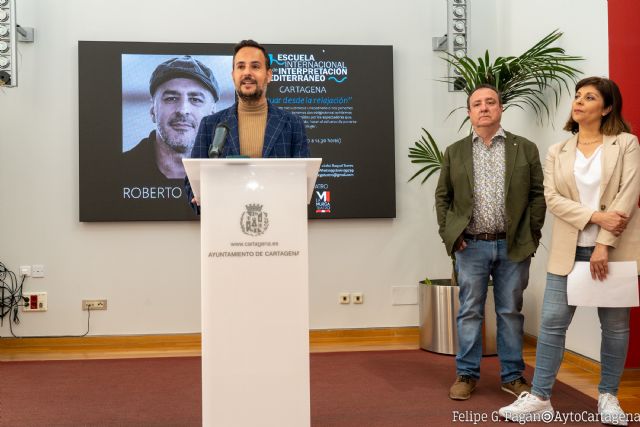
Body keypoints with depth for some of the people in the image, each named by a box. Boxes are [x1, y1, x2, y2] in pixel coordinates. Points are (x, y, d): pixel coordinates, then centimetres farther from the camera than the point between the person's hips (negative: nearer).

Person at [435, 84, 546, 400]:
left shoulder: (525, 149, 4)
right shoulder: (454, 152, 6)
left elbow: (538, 195, 4)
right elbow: (442, 196, 8)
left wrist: (531, 236, -2)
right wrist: (449, 234, -1)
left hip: (513, 246, 0)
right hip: (471, 246, 0)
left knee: (510, 312, 9)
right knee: (469, 312, 6)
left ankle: (513, 375, 21)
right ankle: (466, 374, 16)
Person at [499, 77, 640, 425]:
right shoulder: (556, 153, 10)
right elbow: (553, 199, -1)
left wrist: (604, 244, -16)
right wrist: (596, 216, -16)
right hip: (569, 250, 2)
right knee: (552, 322, -1)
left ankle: (608, 396, 23)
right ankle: (540, 397, 7)